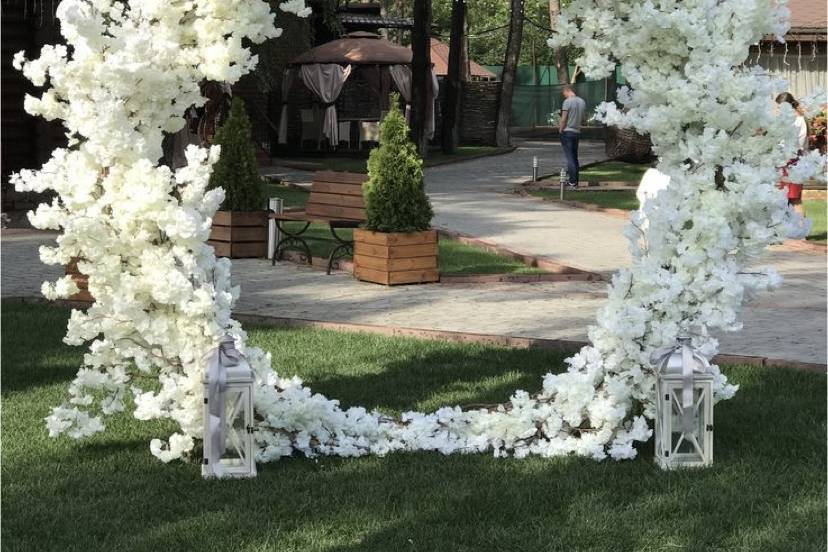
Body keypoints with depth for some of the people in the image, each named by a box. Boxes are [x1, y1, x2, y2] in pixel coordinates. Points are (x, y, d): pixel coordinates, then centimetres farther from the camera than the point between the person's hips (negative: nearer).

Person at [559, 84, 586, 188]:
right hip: (577, 132, 7)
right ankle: (575, 181, 15)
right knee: (575, 157, 13)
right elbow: (582, 119, 13)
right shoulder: (582, 102, 9)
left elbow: (563, 119, -14)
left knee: (570, 157, -5)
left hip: (567, 132, -7)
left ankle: (573, 182, -9)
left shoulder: (567, 102, -12)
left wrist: (560, 129, -3)